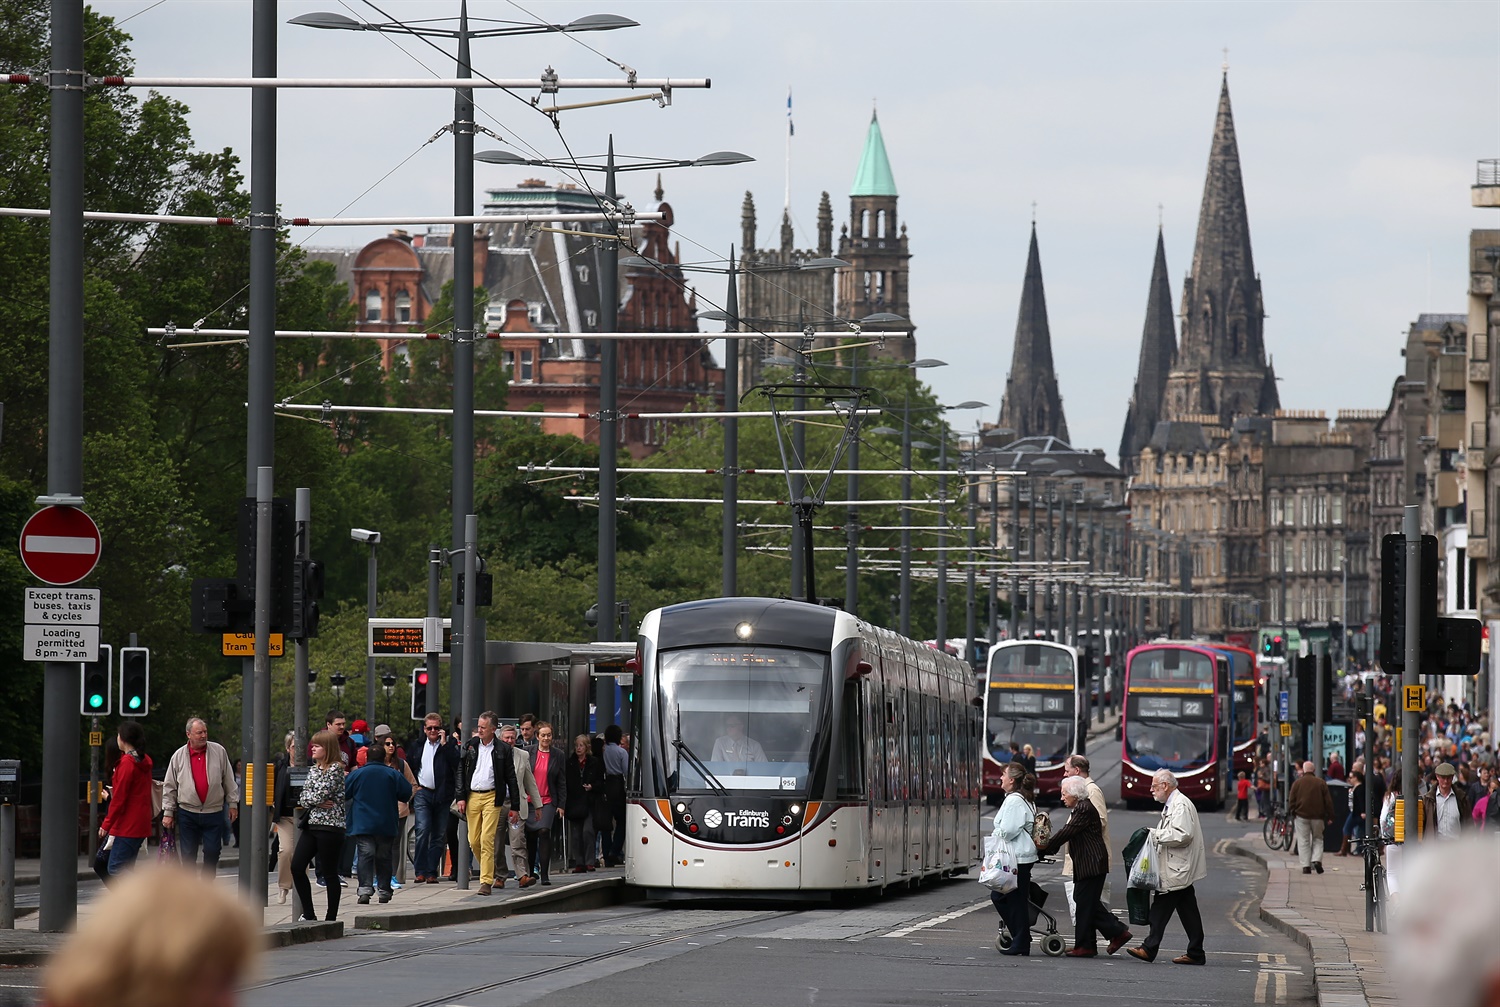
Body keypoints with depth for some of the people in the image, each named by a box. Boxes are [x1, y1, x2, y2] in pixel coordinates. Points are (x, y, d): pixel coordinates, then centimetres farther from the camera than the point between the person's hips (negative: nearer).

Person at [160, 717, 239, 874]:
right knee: (188, 855, 2)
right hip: (187, 813, 0)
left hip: (213, 813, 0)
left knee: (212, 852, -1)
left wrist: (233, 803, 6)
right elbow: (169, 787, 6)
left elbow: (229, 780, 9)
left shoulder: (219, 752, 3)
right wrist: (168, 812, 2)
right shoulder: (178, 756, 1)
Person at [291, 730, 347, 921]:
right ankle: (308, 914, 7)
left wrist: (308, 800, 2)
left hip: (329, 826, -8)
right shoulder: (314, 768, 15)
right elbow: (303, 798, 10)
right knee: (297, 867, -1)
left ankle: (331, 918, 6)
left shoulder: (335, 769, -9)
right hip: (311, 824, 8)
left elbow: (319, 795, -15)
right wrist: (317, 802, -8)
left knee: (329, 873, -1)